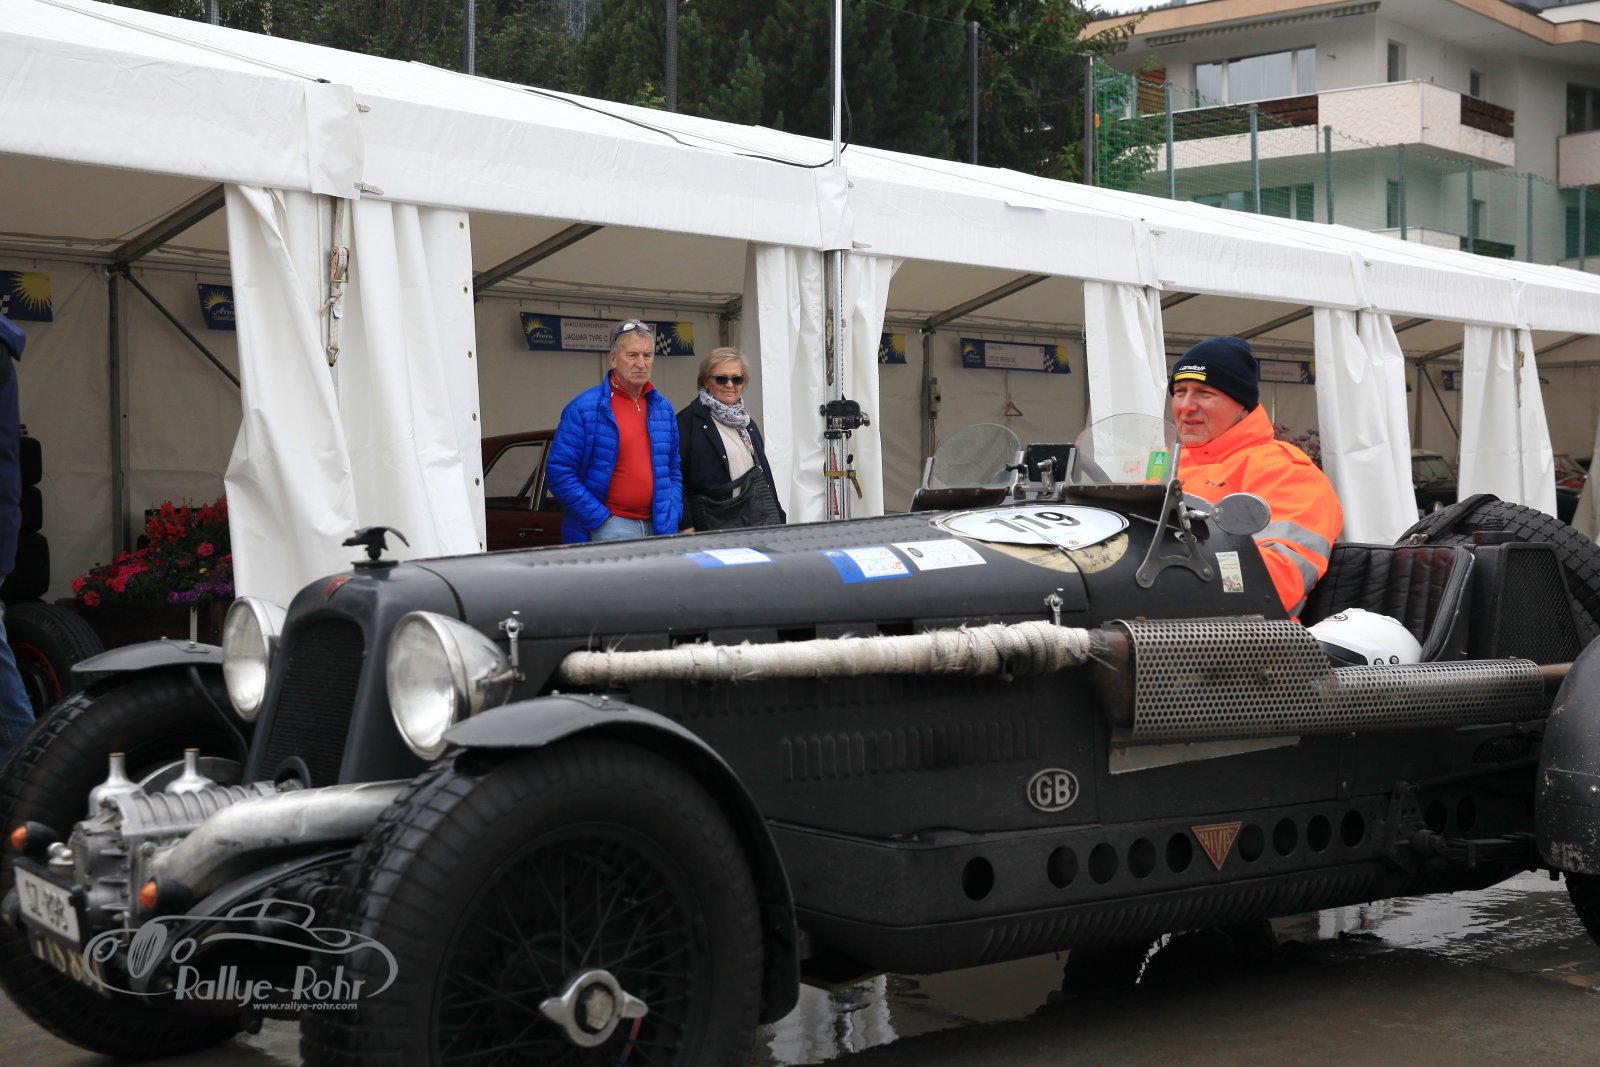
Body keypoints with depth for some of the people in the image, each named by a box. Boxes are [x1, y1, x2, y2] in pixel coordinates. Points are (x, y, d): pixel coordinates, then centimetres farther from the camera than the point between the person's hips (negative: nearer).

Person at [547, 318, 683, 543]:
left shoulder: (664, 408, 13)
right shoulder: (583, 407, -5)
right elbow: (559, 472, -9)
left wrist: (671, 520, 3)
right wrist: (601, 519, -13)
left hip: (656, 530, 5)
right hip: (608, 531, -5)